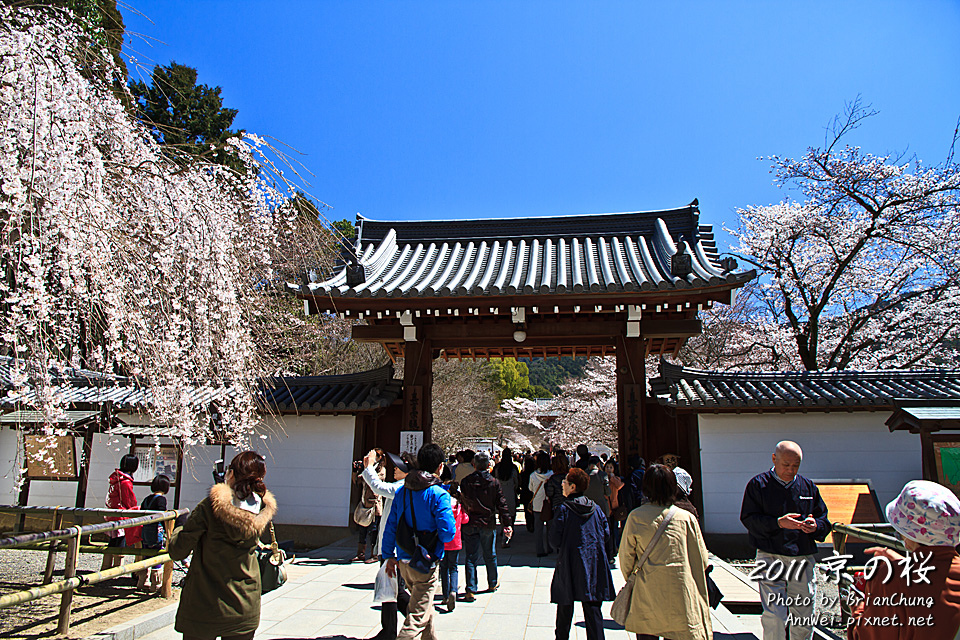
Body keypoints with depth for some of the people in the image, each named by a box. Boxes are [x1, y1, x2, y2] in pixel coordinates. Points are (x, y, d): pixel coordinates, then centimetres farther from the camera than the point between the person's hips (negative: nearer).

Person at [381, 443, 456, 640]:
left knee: (424, 608, 26)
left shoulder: (401, 491, 2)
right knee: (417, 619, 1)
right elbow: (447, 533, -19)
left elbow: (390, 527, 5)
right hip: (426, 564, -7)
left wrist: (389, 556, 12)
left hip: (404, 561, 7)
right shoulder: (438, 494, -16)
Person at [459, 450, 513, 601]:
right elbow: (501, 504, -5)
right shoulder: (494, 482, -7)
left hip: (470, 525, -1)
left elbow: (463, 503, -1)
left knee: (470, 557, 3)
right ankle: (492, 583, 35)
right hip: (488, 524, 1)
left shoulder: (466, 481, -7)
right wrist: (507, 524, 0)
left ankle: (470, 590, -3)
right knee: (490, 555, 18)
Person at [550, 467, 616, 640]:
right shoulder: (596, 509, 1)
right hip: (594, 566, 3)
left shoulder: (563, 509, -10)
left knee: (565, 607, 13)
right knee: (593, 609, 6)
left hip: (569, 566, -3)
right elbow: (607, 537, 3)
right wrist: (606, 558, 14)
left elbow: (555, 539, -11)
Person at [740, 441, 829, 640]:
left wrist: (815, 526, -8)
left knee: (804, 618, 9)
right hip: (770, 558, -4)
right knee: (774, 617, -9)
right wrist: (778, 523, -20)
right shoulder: (758, 484, 0)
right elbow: (748, 519, -6)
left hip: (804, 560, 4)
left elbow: (824, 521, 15)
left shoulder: (808, 487, 13)